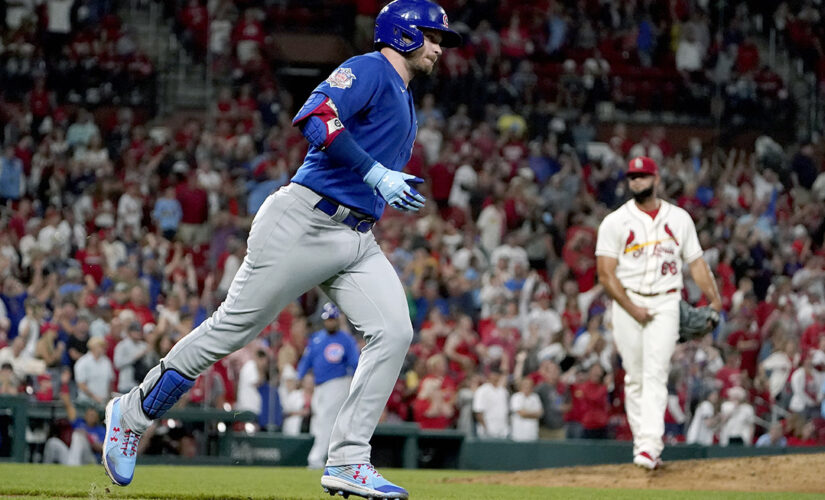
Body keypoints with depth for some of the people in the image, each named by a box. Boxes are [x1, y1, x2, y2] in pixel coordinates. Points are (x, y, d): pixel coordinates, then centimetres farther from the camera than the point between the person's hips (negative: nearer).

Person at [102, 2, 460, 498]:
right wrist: (377, 174, -26)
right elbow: (317, 119, -24)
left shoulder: (406, 102, 24)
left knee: (394, 332, -10)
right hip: (302, 224, -9)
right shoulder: (368, 70, -6)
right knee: (233, 328, -4)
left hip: (357, 241, 9)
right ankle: (132, 414, 13)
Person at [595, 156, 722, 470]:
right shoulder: (615, 222, 3)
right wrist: (632, 309, -12)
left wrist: (715, 300, -2)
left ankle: (650, 445, -22)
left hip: (665, 304, 0)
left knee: (655, 373, -13)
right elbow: (605, 274, -2)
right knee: (635, 378, 1)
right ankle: (640, 443, 8)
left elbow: (696, 262, 11)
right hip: (627, 303, 0)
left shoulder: (679, 219, 10)